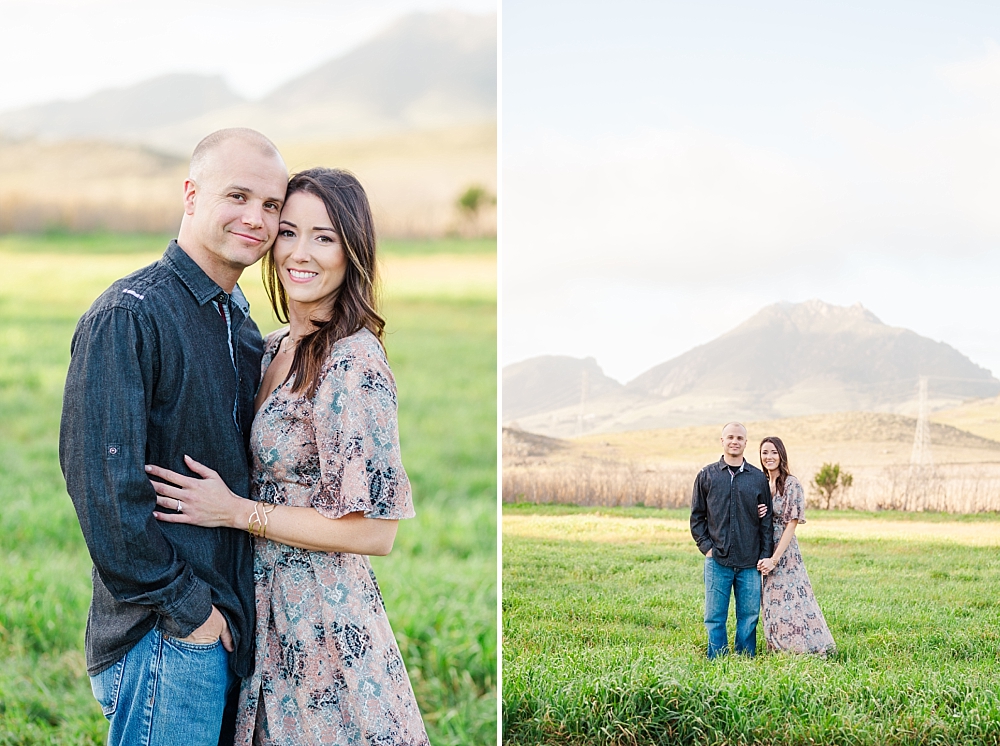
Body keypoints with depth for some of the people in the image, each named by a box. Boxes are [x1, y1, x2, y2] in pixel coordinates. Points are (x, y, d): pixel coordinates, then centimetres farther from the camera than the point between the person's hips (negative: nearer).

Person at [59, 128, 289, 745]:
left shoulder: (240, 322, 12)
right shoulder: (128, 317, -14)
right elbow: (101, 479, -20)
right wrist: (183, 603, -16)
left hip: (230, 618, 8)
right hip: (167, 633, -8)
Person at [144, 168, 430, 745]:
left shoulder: (354, 364, -18)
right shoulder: (275, 350, 8)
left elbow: (376, 531, -20)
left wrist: (238, 512, -18)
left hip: (323, 620, -8)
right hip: (270, 609, 8)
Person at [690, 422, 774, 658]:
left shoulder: (758, 478, 8)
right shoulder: (707, 476, 6)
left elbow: (767, 520, 9)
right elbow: (697, 516, 9)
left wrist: (766, 556, 2)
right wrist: (706, 547, -2)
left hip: (750, 563, 1)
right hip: (717, 560, -1)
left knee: (749, 616, 3)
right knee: (715, 618, 1)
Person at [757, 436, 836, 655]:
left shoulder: (791, 485, -9)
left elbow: (792, 524, -13)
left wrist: (774, 559, -17)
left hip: (785, 554, -7)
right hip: (763, 554, 7)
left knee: (791, 603, -8)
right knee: (773, 607, 8)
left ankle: (804, 649, -1)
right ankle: (780, 652, 14)